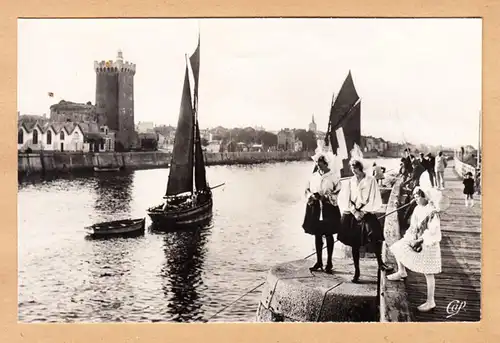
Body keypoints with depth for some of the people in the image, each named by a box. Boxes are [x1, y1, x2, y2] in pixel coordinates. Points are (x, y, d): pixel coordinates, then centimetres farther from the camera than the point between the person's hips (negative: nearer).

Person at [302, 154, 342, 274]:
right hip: (315, 208, 4)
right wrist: (311, 196, -8)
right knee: (317, 235, 8)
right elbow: (307, 190, 12)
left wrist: (325, 197, -19)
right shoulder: (314, 176, 9)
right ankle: (319, 262, 18)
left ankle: (329, 263, 11)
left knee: (329, 236, 2)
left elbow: (336, 193, -7)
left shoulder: (333, 177, -3)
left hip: (329, 208, -4)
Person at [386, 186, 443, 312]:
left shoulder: (432, 212, -21)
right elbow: (413, 226, 9)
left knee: (428, 273, -1)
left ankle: (430, 302, 10)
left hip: (427, 245, -8)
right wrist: (411, 238, -5)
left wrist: (419, 241, -21)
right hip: (416, 240, 8)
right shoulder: (418, 209, 3)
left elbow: (432, 232, -23)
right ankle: (401, 272, 39)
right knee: (397, 248, 18)